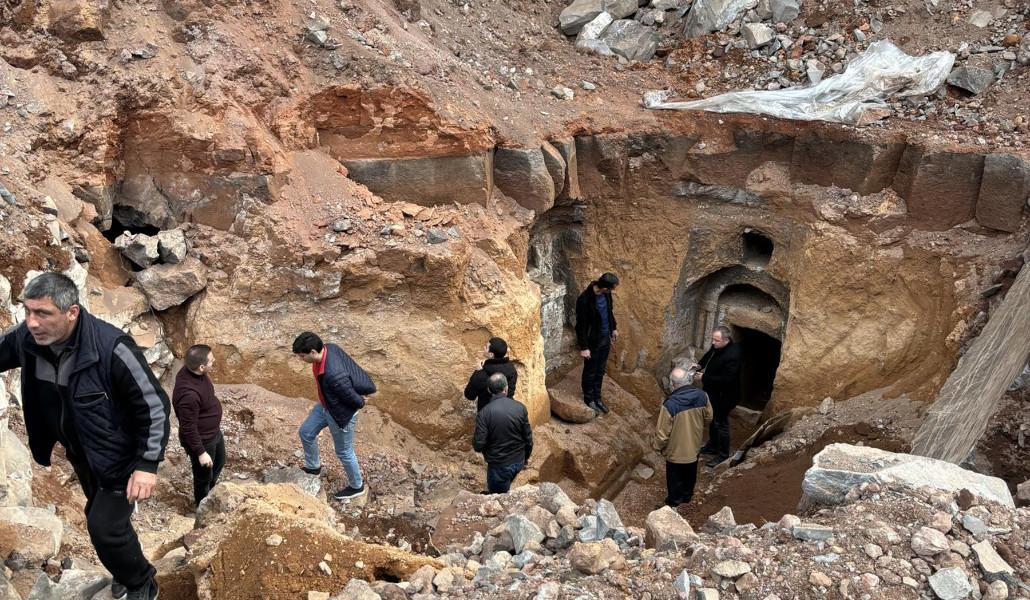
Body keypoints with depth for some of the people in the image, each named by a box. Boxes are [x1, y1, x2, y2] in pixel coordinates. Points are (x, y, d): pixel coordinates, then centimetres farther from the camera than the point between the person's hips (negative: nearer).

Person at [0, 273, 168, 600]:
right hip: (82, 456, 7)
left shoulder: (111, 347, -34)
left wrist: (147, 464, -24)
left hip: (119, 457, -6)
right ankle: (127, 571, 50)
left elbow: (154, 405, -25)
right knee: (99, 519, 23)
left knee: (106, 528, -2)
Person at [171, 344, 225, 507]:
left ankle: (210, 494, 56)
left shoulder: (191, 371, -13)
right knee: (204, 475, 17)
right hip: (202, 440, -9)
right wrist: (200, 452, -20)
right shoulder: (189, 394, -40)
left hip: (214, 431, 9)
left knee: (219, 463, 31)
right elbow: (188, 428, -29)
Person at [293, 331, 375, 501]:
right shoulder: (329, 348, -17)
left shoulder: (334, 374, -43)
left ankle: (357, 487, 41)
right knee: (306, 432, 22)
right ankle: (313, 467, 50)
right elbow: (353, 368, -2)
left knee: (344, 452, 15)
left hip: (341, 414, -8)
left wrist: (360, 403, -7)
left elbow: (354, 399, -29)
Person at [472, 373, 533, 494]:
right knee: (505, 490, 31)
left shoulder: (484, 413, -22)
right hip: (519, 461, 4)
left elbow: (478, 445, -20)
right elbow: (528, 438, -3)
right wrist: (526, 456, 14)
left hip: (499, 465, -4)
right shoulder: (520, 408, -12)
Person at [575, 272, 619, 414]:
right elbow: (581, 326, -23)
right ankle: (589, 399, 33)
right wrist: (584, 347, -18)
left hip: (605, 338, 7)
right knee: (590, 372, 14)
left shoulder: (605, 293, -9)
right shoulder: (585, 300, -30)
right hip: (592, 341, -7)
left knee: (600, 371, 20)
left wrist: (613, 328, 20)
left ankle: (597, 397, 37)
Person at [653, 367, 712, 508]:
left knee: (675, 479, 20)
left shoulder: (670, 404, -33)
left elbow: (662, 432, -22)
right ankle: (687, 496, 50)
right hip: (694, 447, 4)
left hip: (676, 451, -4)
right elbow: (708, 418, 1)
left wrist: (658, 447, -3)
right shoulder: (702, 396, -18)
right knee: (690, 475, 29)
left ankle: (674, 503, 39)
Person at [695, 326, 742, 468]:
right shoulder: (717, 346, -6)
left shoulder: (732, 355, -33)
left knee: (721, 424, 5)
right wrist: (700, 365, -3)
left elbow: (726, 379, -33)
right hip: (713, 392, 9)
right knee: (713, 420, 24)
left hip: (724, 396, -9)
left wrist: (704, 378, -29)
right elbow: (709, 354, 16)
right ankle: (712, 446, 42)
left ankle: (723, 454, 21)